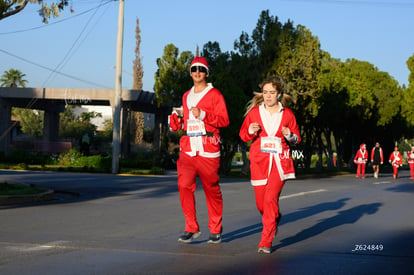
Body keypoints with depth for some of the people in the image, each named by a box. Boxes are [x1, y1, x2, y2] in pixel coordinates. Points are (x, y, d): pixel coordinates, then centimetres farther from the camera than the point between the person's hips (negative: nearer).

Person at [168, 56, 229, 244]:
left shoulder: (214, 94, 2)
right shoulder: (186, 96, 19)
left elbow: (224, 120, -7)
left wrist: (203, 115, -18)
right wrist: (177, 116, 4)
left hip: (208, 150, -4)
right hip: (188, 149, 4)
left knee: (212, 189, 2)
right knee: (184, 186, -9)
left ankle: (215, 230, 15)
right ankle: (191, 228, 0)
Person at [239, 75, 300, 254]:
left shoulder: (287, 114, 5)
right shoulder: (254, 112, 5)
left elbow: (297, 138, 13)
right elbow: (243, 135, 11)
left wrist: (290, 136, -9)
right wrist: (251, 132, -11)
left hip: (279, 161, -2)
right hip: (259, 162, 2)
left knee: (270, 199, -16)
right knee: (261, 203, 4)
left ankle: (266, 242, -10)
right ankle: (275, 219, 41)